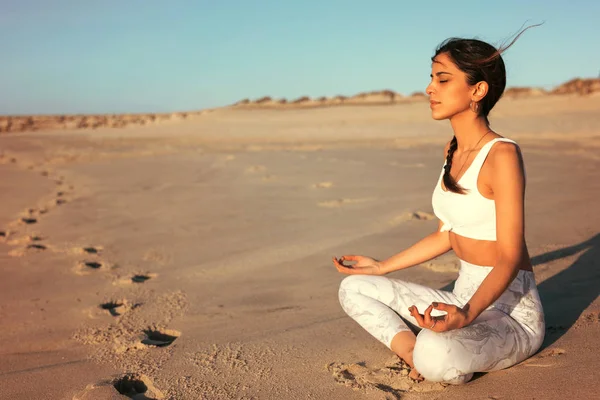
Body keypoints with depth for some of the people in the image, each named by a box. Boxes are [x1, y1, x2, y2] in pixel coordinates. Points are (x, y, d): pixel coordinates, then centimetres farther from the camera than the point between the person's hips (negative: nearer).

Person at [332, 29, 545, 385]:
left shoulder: (501, 155, -19)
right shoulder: (454, 152, 7)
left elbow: (510, 257, -21)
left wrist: (467, 314, -39)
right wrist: (381, 268, 19)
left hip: (510, 310, -8)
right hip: (465, 299, 8)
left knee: (436, 355, -39)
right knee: (353, 289, 3)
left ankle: (425, 359, -5)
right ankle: (417, 355, -13)